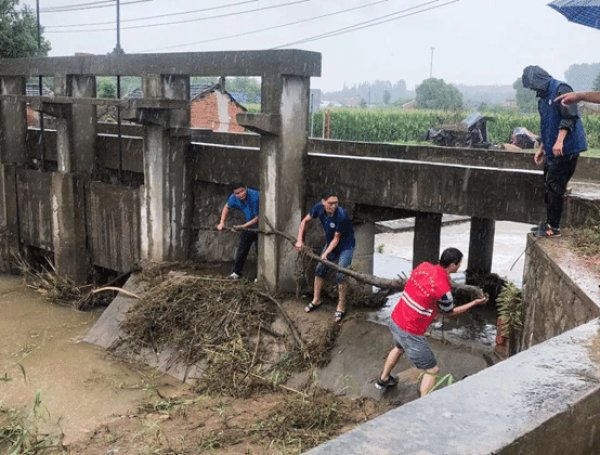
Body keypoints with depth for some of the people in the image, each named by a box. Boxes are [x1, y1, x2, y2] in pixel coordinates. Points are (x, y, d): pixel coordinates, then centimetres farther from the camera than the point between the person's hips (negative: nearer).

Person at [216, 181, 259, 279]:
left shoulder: (256, 196, -32)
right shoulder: (234, 198, -14)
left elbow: (259, 217, -25)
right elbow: (226, 207, 9)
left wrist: (243, 226, -24)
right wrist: (222, 223, -1)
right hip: (248, 226, 6)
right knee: (242, 249, 11)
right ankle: (236, 272, 24)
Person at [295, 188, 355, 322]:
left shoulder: (341, 215, -35)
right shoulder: (318, 208, -20)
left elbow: (336, 239, -25)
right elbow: (305, 221, -2)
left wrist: (326, 253, -33)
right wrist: (300, 240, -8)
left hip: (345, 245, -6)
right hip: (330, 242, 6)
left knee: (340, 275, -13)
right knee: (319, 270, 9)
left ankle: (341, 308, 3)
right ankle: (316, 300, 28)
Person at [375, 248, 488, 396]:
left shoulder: (424, 266, -5)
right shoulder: (443, 289, -24)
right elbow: (450, 312, -1)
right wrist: (474, 303, 7)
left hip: (395, 320, 8)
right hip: (410, 333, -8)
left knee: (399, 347, 39)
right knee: (432, 370, 9)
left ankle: (383, 380, 58)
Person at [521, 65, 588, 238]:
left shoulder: (560, 89, -12)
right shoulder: (543, 97, 17)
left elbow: (570, 117, -20)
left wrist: (560, 141, -28)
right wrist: (542, 148, 24)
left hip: (566, 149, -9)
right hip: (552, 151, 9)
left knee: (555, 186, -8)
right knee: (549, 186, 12)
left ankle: (554, 227, -2)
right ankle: (549, 223, 21)